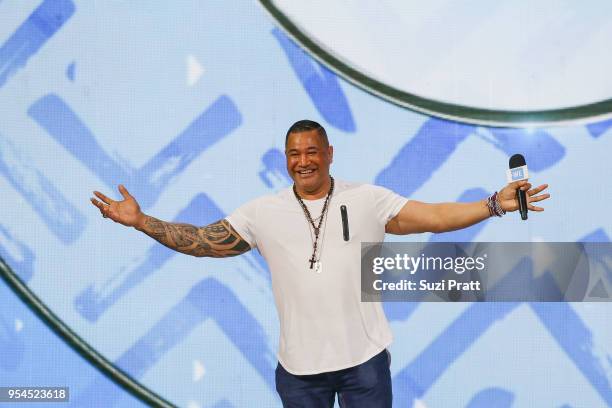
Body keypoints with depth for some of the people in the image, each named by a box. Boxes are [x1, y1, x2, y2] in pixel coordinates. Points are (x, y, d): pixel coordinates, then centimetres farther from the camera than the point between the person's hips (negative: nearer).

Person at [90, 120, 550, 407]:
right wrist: (141, 221, -12)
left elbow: (432, 217, -9)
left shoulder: (367, 200, -4)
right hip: (299, 364, 1)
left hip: (365, 357, -1)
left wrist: (495, 204, -21)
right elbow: (204, 241, -3)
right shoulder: (264, 212, -1)